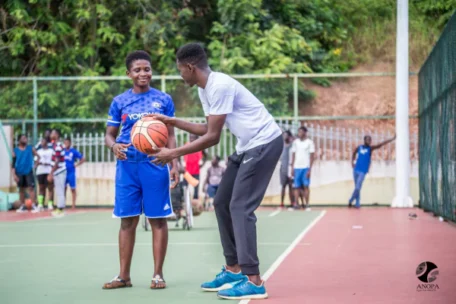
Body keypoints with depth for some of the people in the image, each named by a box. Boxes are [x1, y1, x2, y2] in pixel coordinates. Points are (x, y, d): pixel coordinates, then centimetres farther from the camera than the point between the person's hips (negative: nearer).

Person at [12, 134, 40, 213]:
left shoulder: (31, 148, 3)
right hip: (19, 173, 1)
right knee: (21, 189, 9)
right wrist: (14, 175, -6)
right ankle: (23, 206, 15)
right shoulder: (15, 151, 2)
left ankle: (34, 205, -11)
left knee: (31, 188, -10)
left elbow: (38, 156, 6)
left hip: (28, 171, -1)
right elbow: (13, 163, 1)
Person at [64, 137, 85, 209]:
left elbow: (83, 159, -2)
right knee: (63, 188, 6)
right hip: (63, 172, 3)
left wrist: (76, 165, -5)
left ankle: (73, 204, 7)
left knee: (73, 189, 3)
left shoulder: (74, 151, -5)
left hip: (71, 172, -3)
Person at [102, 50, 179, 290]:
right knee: (127, 220, 4)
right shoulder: (119, 102, 7)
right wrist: (114, 146, -13)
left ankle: (158, 274, 9)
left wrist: (174, 165, -3)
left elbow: (170, 136, 7)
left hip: (155, 164, -1)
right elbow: (109, 134, 10)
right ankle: (124, 276, 12)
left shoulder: (163, 99, 5)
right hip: (127, 164, 1)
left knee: (158, 220, 1)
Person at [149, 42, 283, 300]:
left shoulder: (220, 86, -22)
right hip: (248, 146, 10)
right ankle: (233, 270, 19)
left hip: (265, 142, -10)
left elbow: (212, 137, -21)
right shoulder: (204, 89, 9)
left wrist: (174, 154, -16)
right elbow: (208, 129, 16)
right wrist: (172, 121, 13)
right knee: (222, 203, 11)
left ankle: (254, 282, -13)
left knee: (241, 208, -13)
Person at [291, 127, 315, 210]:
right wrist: (292, 168, 6)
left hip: (306, 167, -3)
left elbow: (312, 156, -2)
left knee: (305, 186, -3)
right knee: (297, 187, 2)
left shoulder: (309, 142, 0)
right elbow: (293, 155, 12)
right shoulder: (295, 142, 11)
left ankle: (306, 205, 1)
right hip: (297, 167, 3)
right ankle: (296, 205, 3)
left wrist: (310, 169, -9)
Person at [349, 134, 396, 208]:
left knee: (358, 187, -12)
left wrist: (392, 139, -21)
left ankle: (351, 201, 1)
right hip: (356, 169, 3)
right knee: (357, 187, 7)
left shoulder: (370, 148, -2)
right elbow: (354, 153, 25)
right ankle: (357, 203, 14)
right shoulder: (359, 147, 6)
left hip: (363, 171, -3)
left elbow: (380, 145, -12)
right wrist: (352, 162, 12)